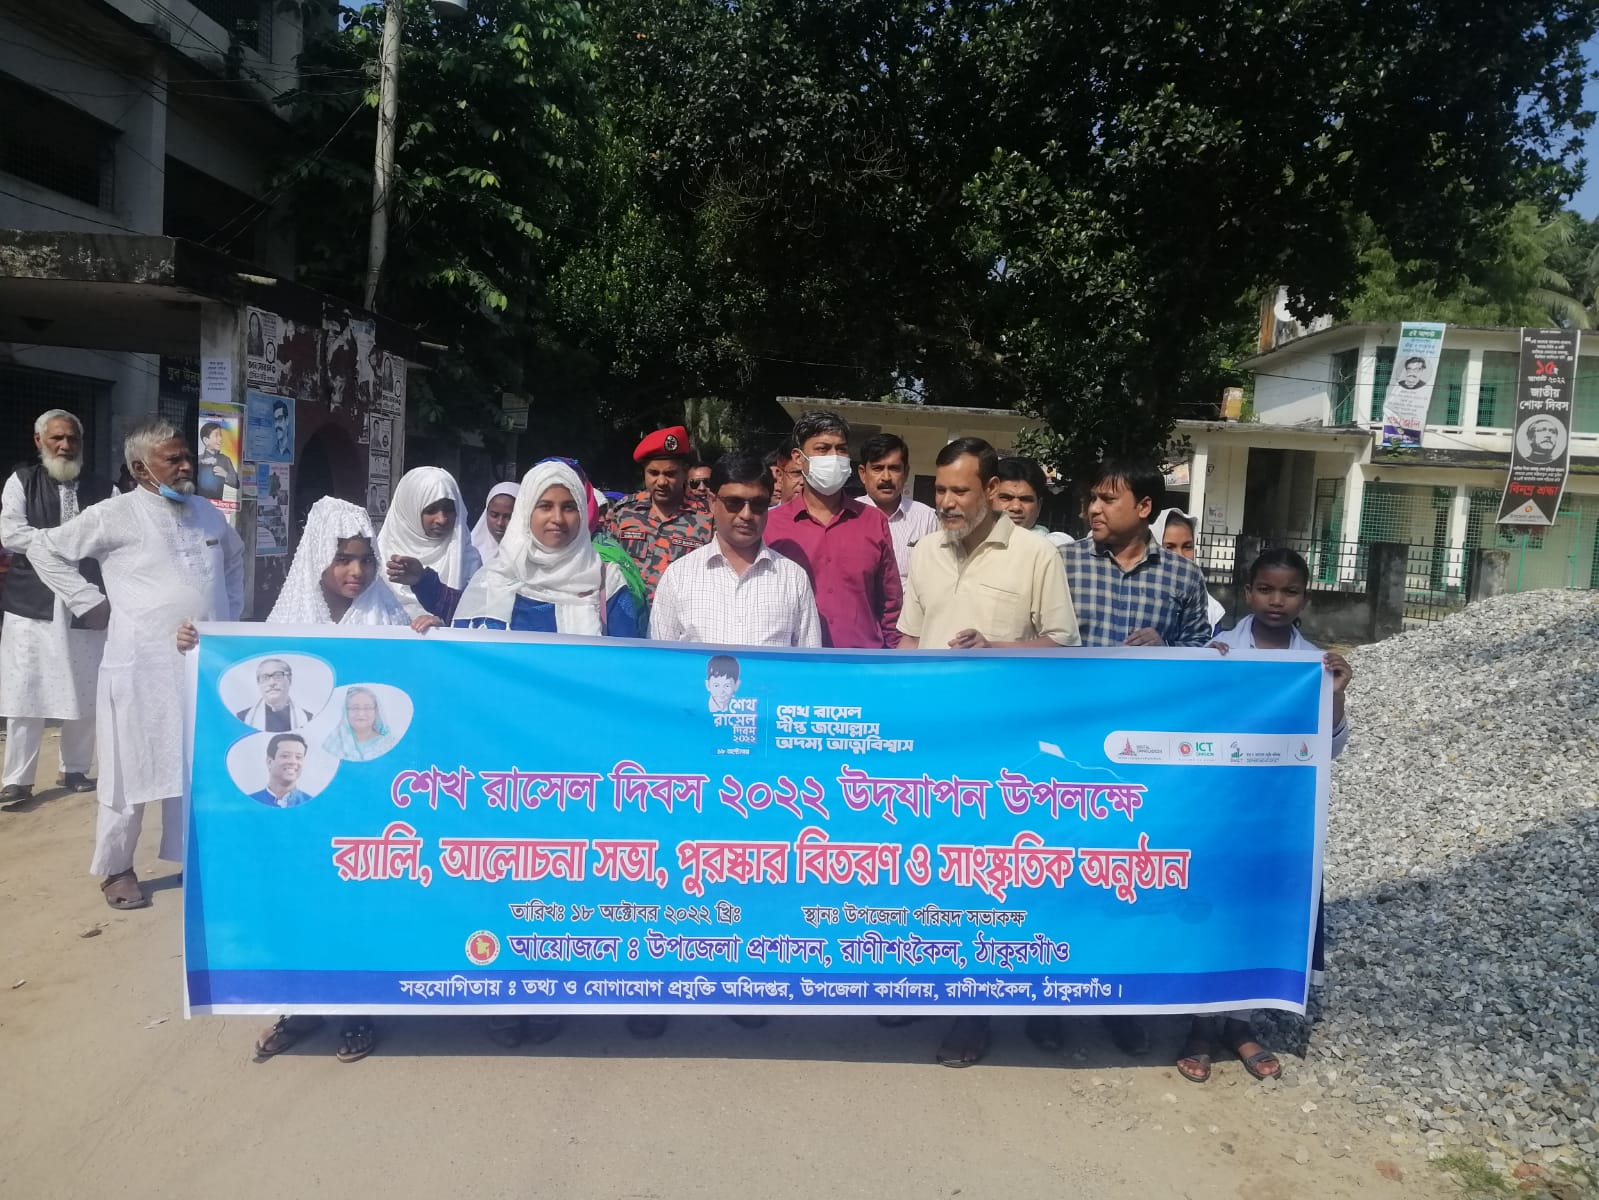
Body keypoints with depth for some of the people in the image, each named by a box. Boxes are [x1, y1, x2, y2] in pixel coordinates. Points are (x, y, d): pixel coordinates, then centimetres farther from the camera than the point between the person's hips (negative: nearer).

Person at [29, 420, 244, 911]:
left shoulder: (208, 514, 12)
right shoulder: (115, 514, -4)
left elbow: (235, 557, 30)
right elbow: (45, 549, 2)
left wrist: (232, 610, 19)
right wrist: (90, 601, -3)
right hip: (142, 667, -5)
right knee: (133, 769, 2)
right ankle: (116, 868, 16)